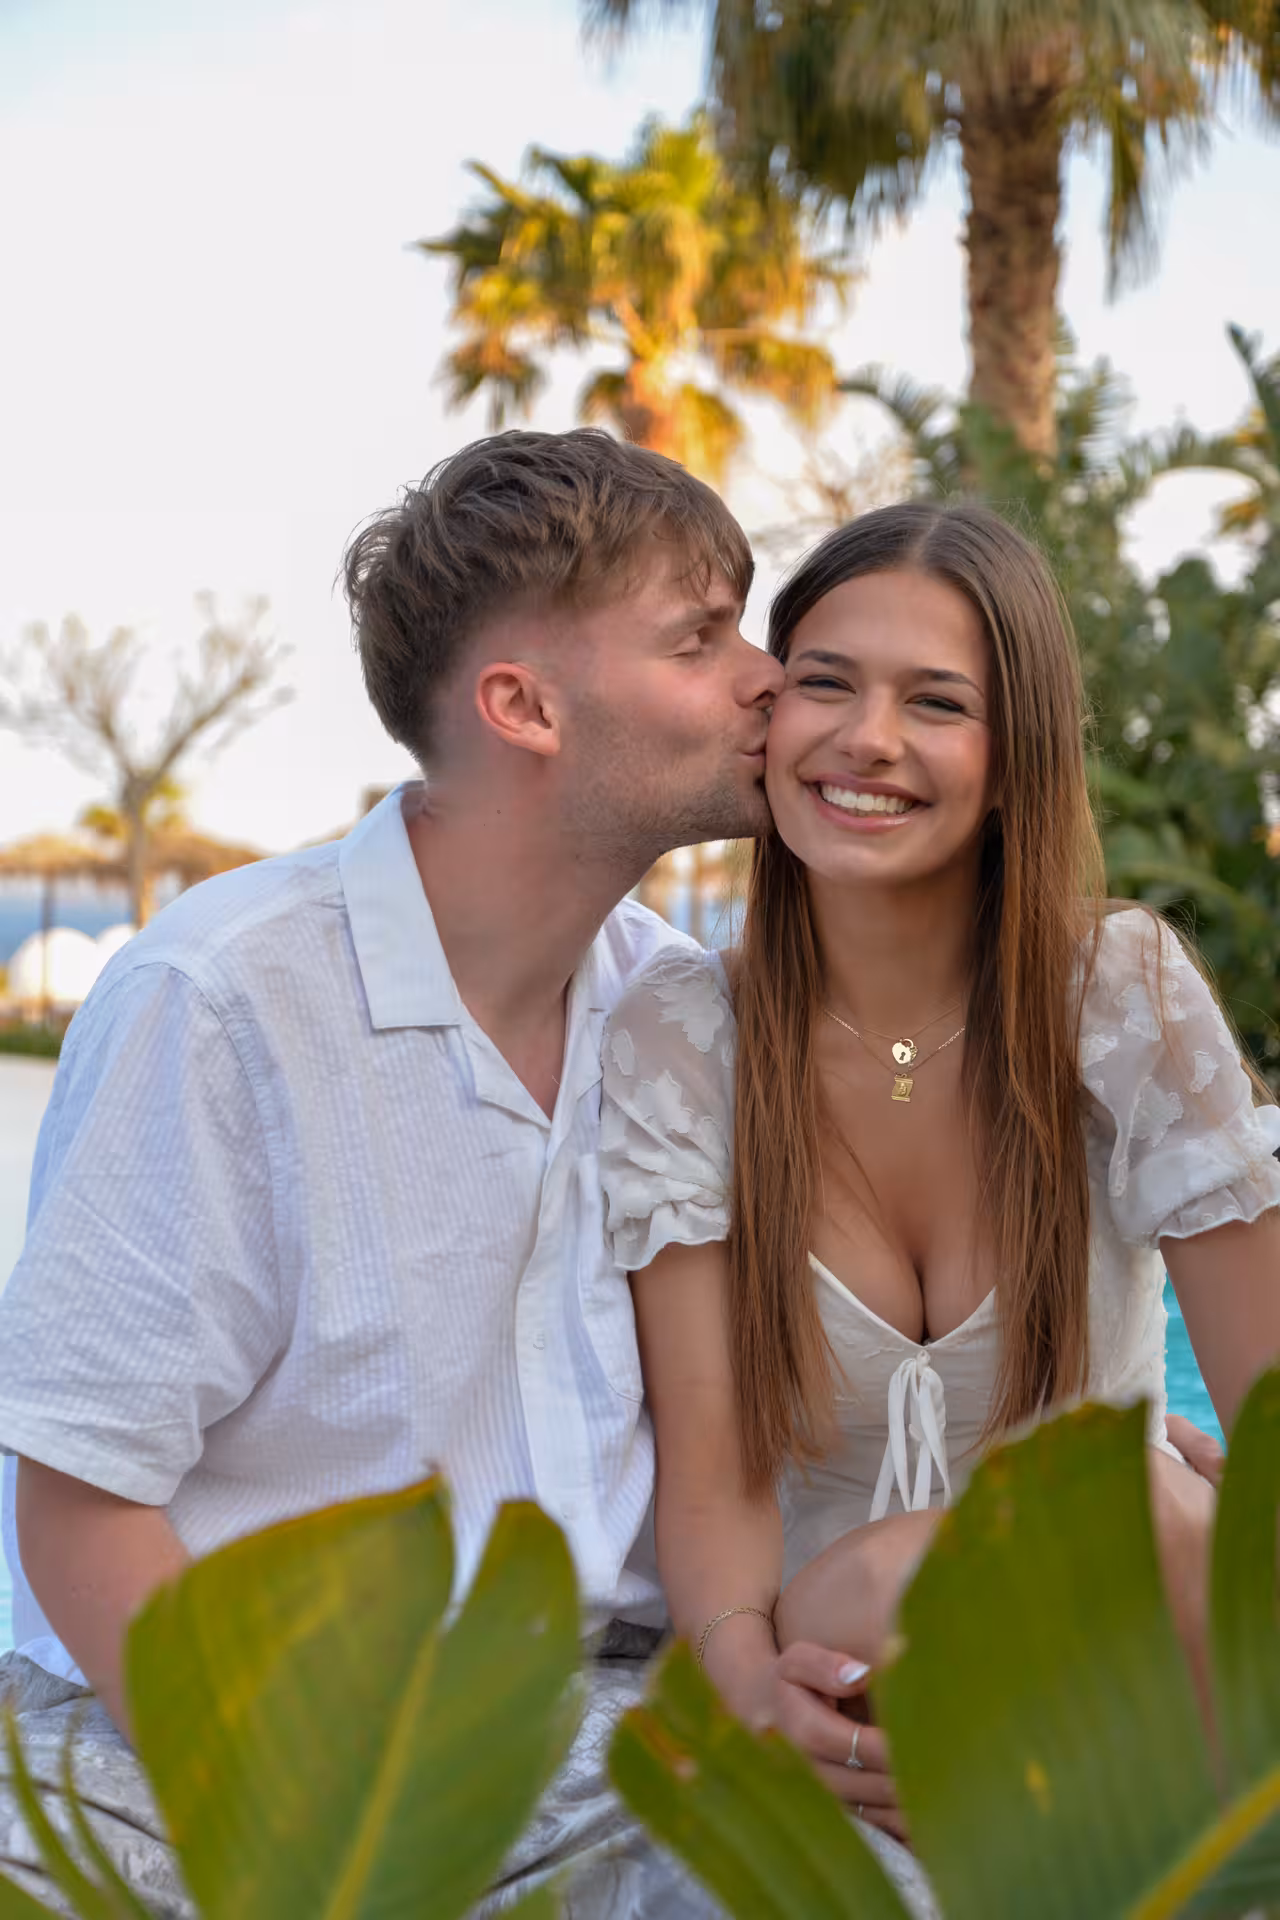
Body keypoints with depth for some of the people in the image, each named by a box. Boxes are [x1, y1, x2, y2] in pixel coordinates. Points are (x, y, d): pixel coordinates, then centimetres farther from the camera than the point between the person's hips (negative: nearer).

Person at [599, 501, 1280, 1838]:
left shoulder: (1128, 996, -9)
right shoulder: (677, 1037, -6)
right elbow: (710, 1478, -11)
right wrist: (746, 1668, -32)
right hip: (829, 1664, 0)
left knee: (1119, 1498, -32)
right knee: (869, 1584, -33)